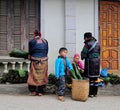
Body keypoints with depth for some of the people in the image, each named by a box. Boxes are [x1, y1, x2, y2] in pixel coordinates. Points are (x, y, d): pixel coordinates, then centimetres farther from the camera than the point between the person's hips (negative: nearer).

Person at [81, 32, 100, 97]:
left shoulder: (88, 44, -11)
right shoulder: (97, 43, 9)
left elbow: (84, 53, -9)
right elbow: (99, 52, 15)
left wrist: (82, 57, 10)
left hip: (90, 62, -7)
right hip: (97, 61, 7)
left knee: (89, 78, 0)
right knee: (95, 77, 11)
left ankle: (90, 93, 2)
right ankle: (95, 93, 18)